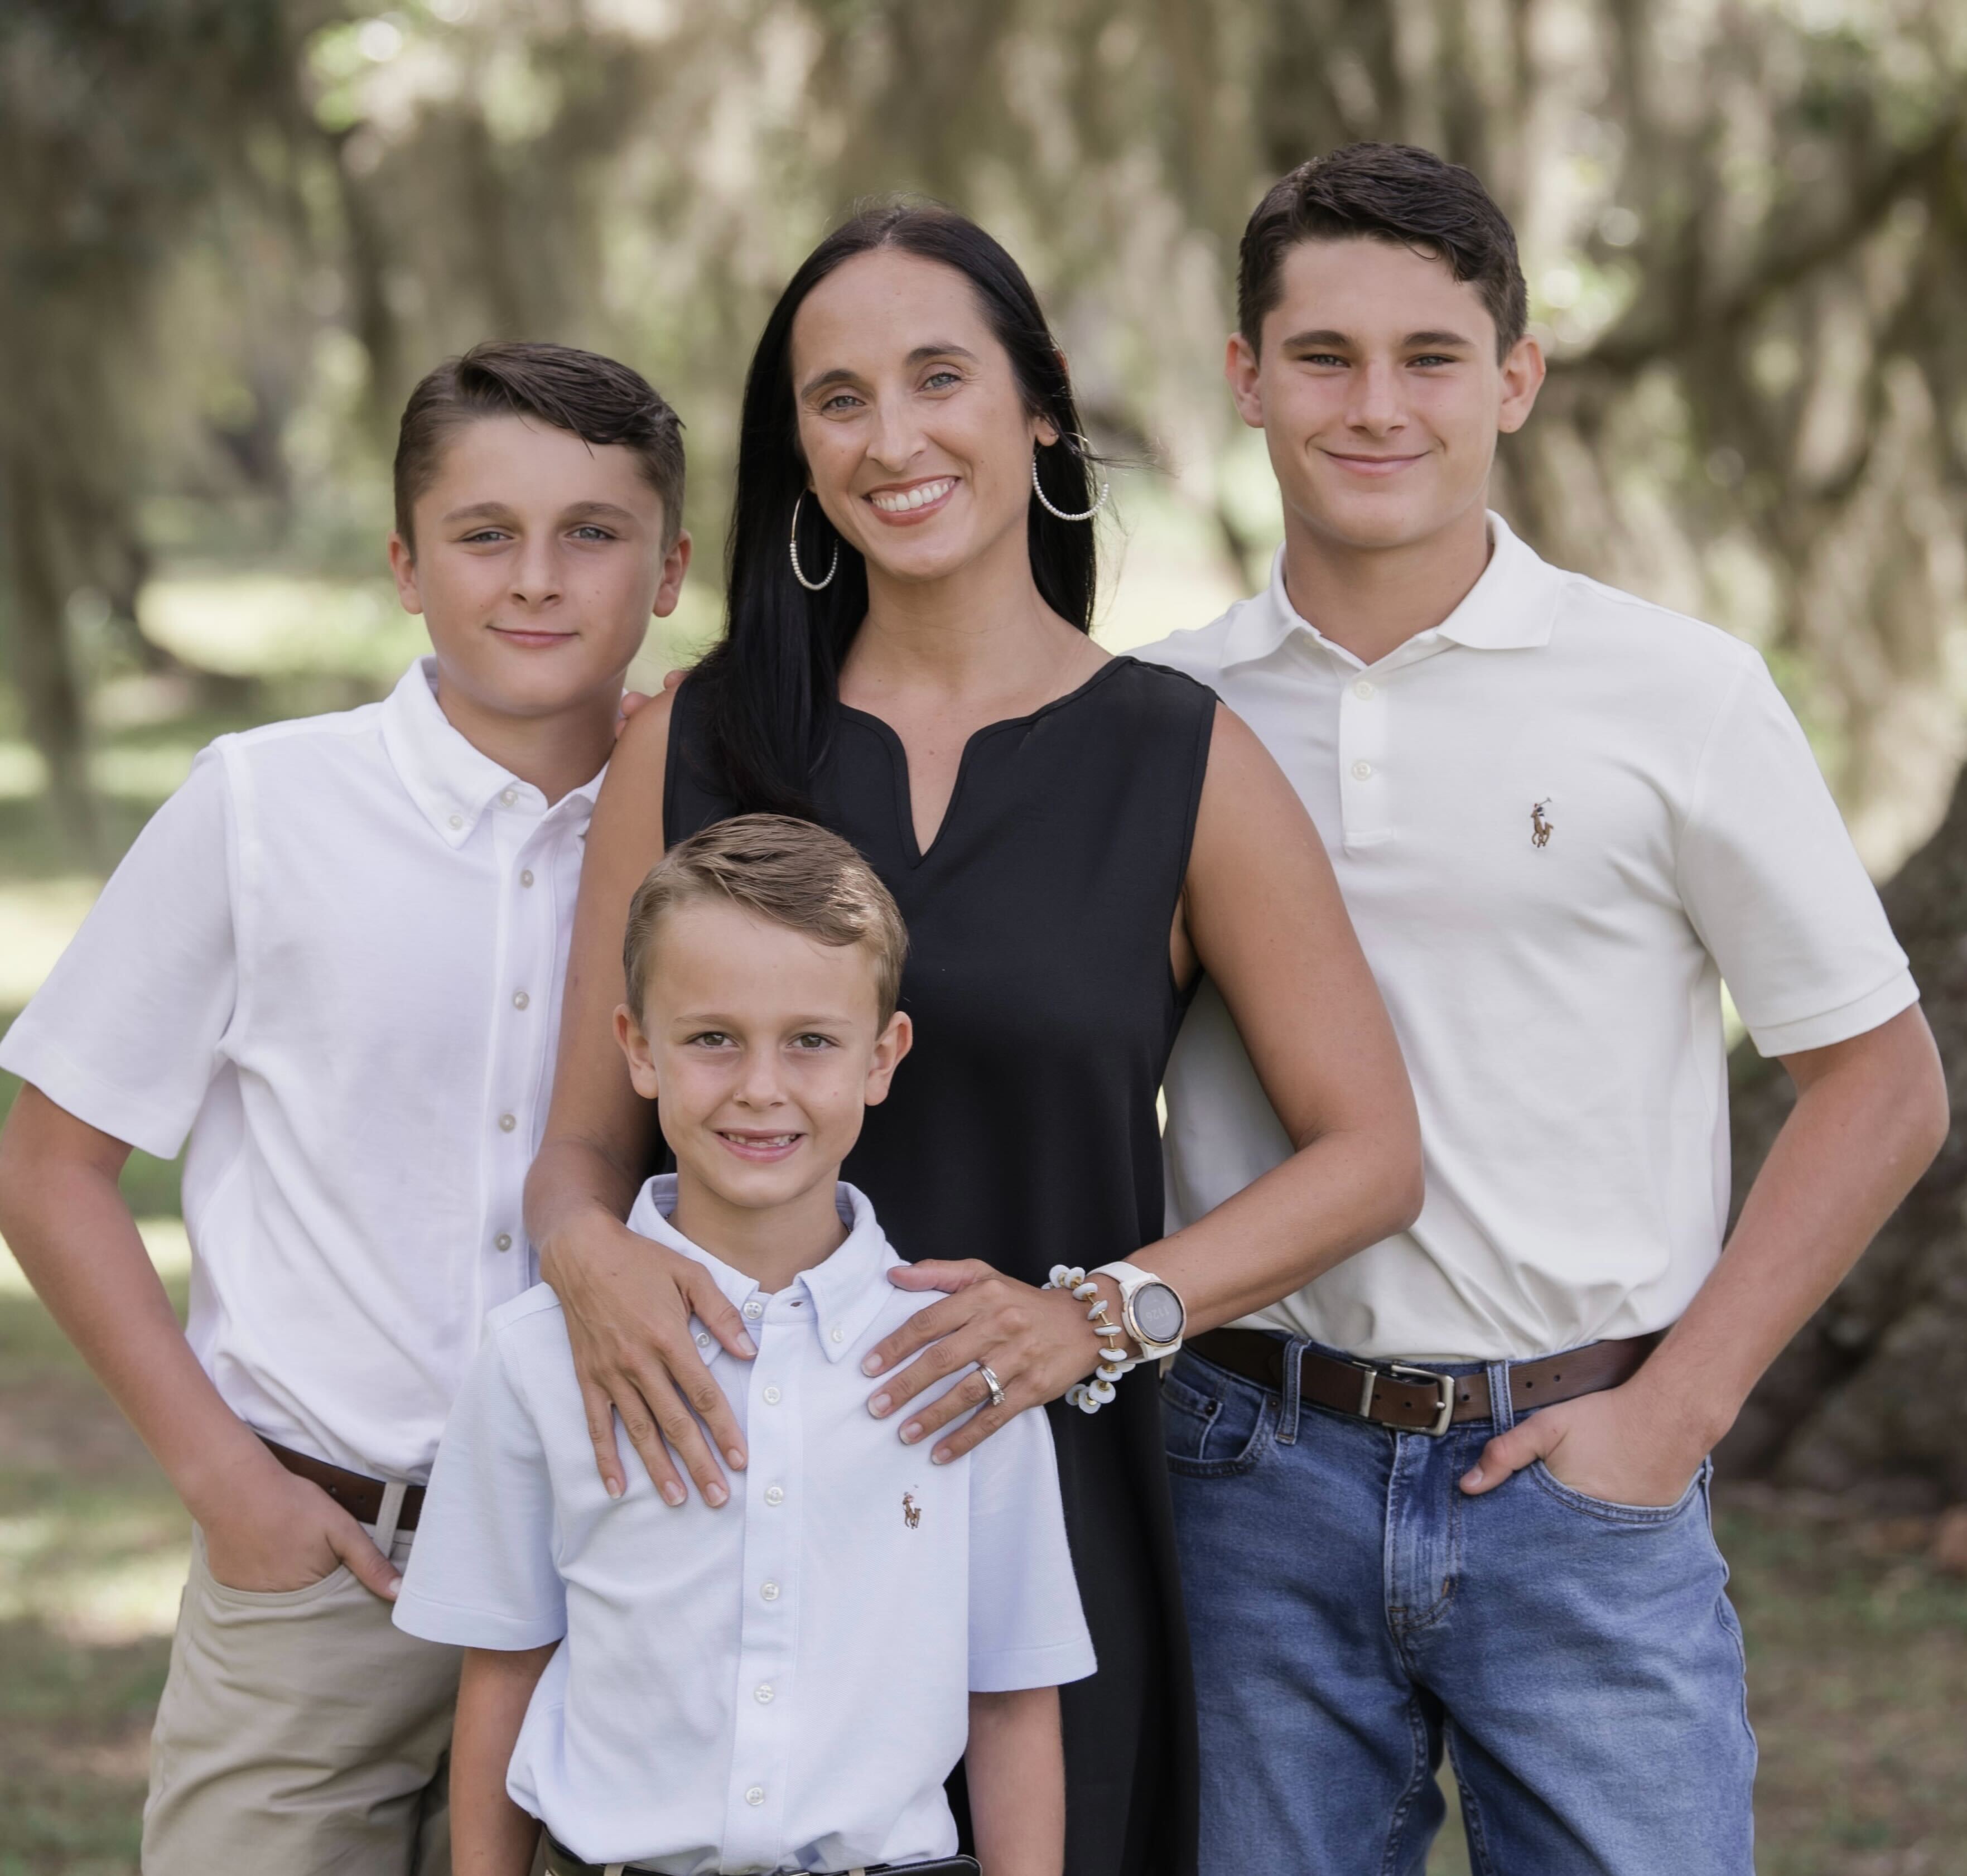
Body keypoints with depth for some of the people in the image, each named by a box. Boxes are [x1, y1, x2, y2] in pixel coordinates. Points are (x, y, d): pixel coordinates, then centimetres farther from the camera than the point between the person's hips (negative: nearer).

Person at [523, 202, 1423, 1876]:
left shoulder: (1183, 763, 1)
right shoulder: (692, 744, 5)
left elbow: (1372, 1153, 1)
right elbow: (587, 1138, 6)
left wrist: (1101, 1310, -14)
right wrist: (589, 1253, -17)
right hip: (729, 1493, 1)